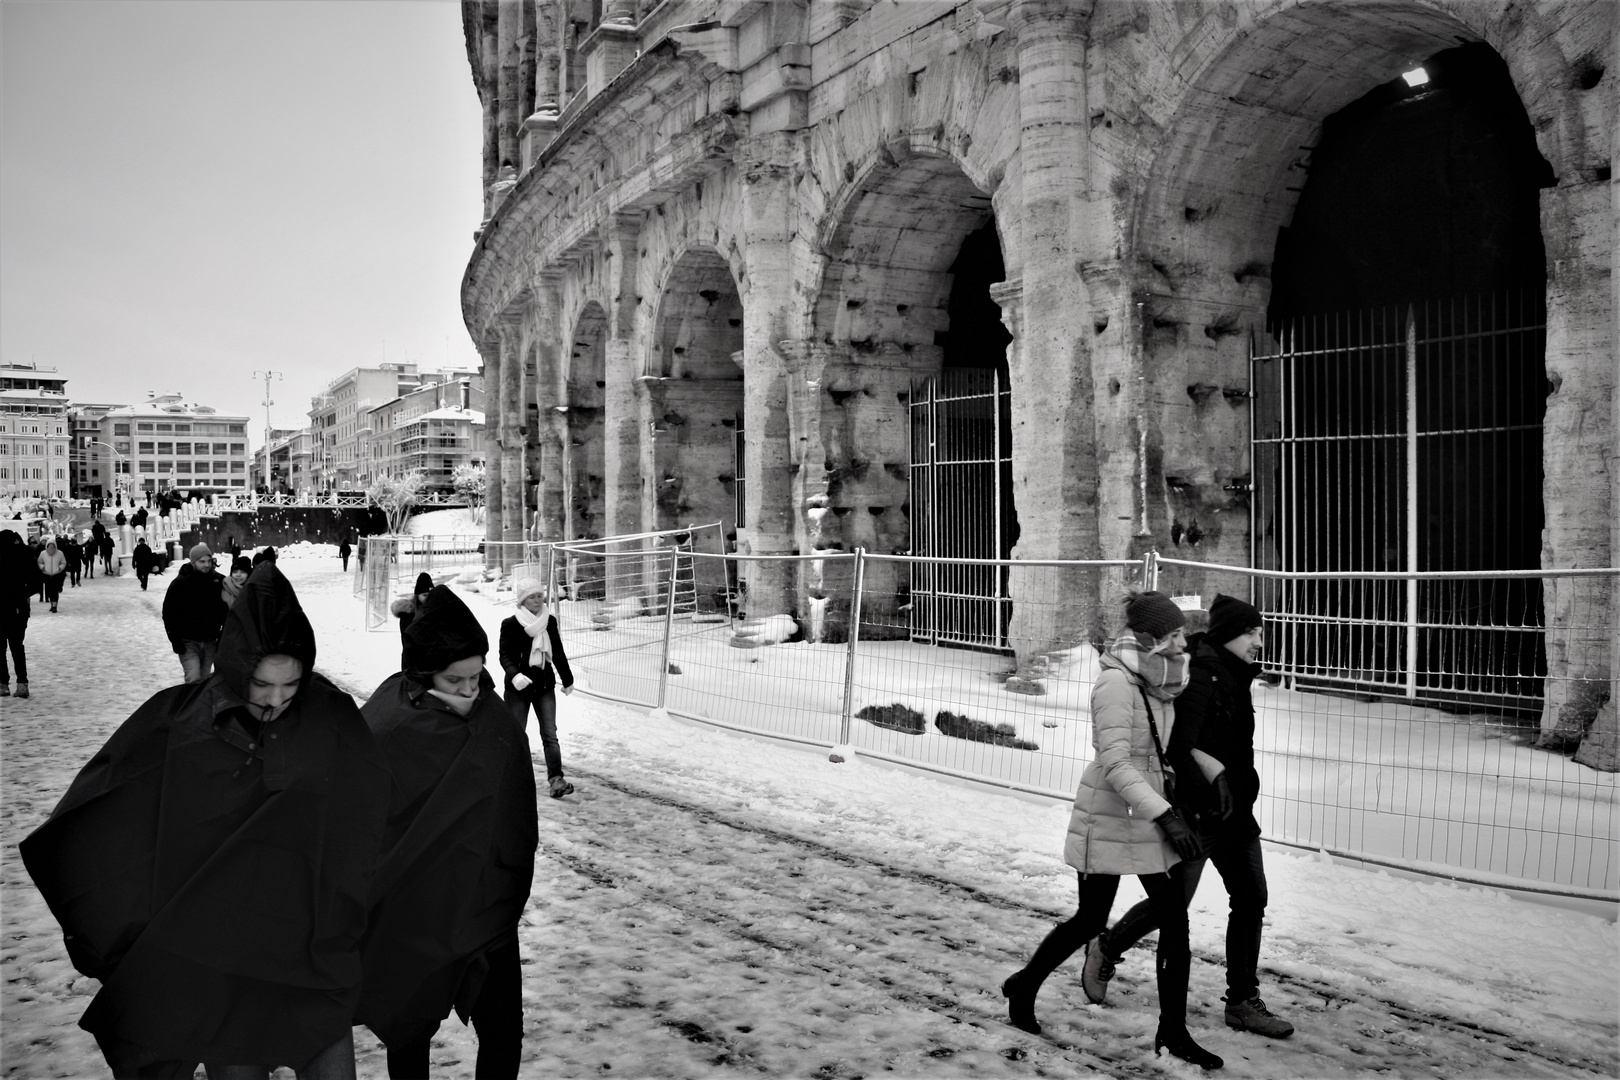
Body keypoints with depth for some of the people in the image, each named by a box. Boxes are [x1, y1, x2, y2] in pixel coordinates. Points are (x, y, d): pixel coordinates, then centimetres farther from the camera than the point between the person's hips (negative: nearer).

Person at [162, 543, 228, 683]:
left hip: (210, 641, 4)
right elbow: (169, 612, -7)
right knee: (194, 679, -16)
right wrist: (175, 639, -13)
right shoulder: (180, 583, -9)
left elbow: (225, 609, 9)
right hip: (188, 641, -4)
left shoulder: (218, 580, 2)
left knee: (204, 680, 10)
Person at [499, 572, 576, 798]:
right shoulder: (510, 624, -10)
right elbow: (505, 655, -14)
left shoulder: (550, 621, 2)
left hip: (545, 686, 3)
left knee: (550, 734, -5)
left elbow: (558, 653, 12)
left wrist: (567, 679, 18)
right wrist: (514, 675, -32)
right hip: (518, 688, -2)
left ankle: (556, 779, -8)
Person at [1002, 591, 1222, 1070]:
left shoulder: (1159, 679, 4)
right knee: (1090, 920, 5)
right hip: (1110, 816, -7)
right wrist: (1165, 814, -26)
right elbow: (1115, 763, -24)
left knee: (1175, 918, 4)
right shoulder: (1115, 682, -21)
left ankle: (1173, 1030, 16)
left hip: (1150, 812, 8)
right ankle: (1023, 986, 29)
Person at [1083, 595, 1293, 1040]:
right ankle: (1106, 949, 27)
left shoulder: (1236, 678, 9)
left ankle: (1243, 1002, 18)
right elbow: (1178, 745, -27)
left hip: (1236, 808, 9)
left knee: (1251, 899, 8)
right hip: (1198, 813, -9)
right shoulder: (1201, 676, -19)